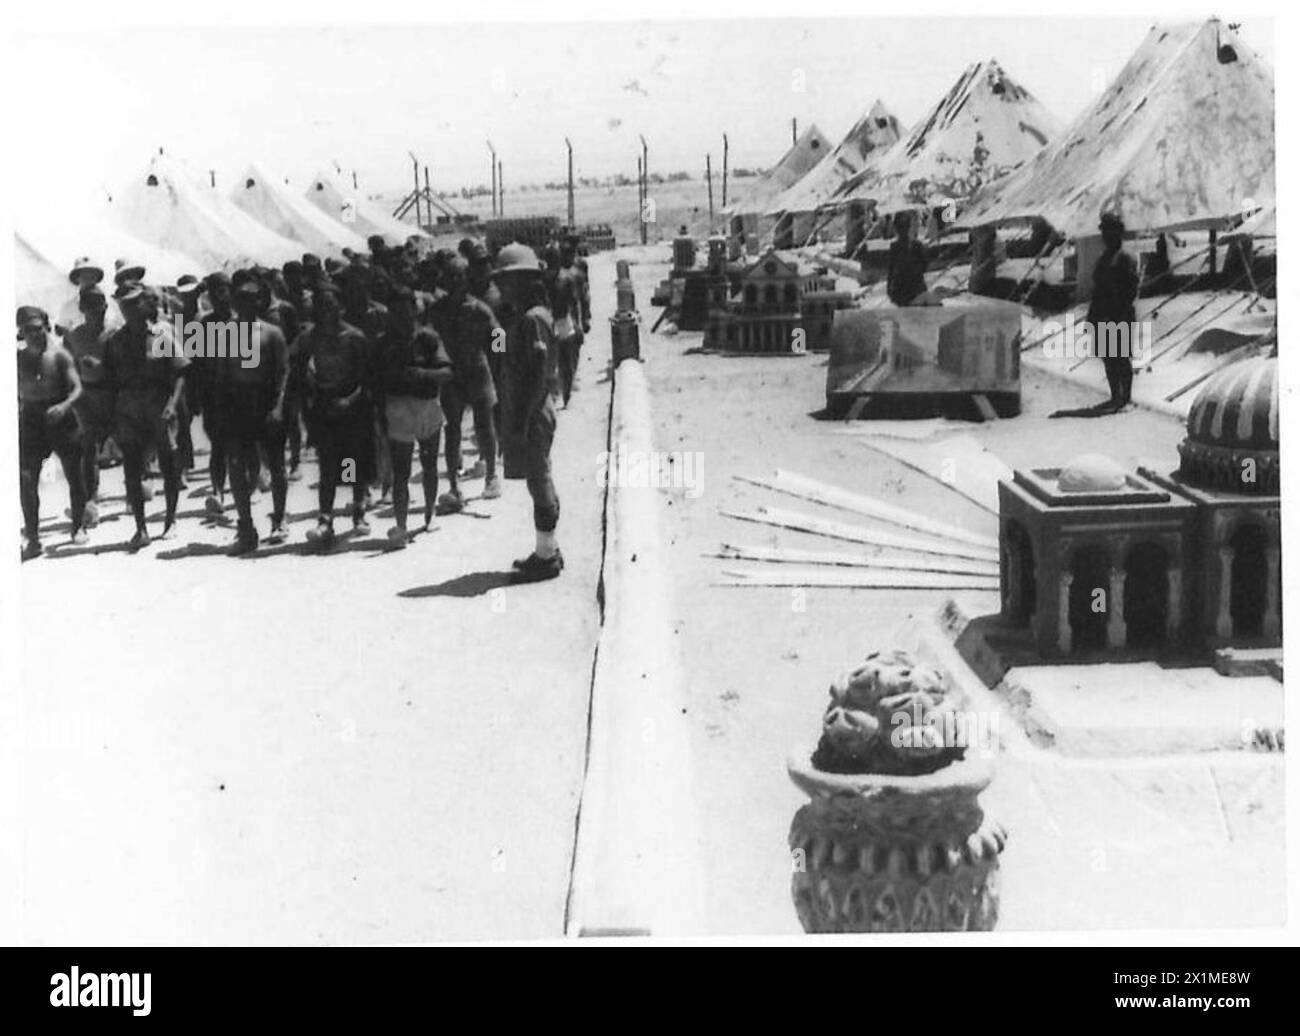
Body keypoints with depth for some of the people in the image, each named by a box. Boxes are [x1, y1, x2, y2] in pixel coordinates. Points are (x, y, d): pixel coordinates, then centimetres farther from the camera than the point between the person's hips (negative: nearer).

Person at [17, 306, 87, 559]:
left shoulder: (59, 355, -6)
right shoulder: (19, 357, 3)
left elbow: (77, 388, -10)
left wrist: (64, 406, -27)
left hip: (61, 418, -2)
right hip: (31, 421, 2)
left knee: (74, 476, 7)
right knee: (27, 479, -8)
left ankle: (78, 526, 26)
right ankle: (32, 536, -4)